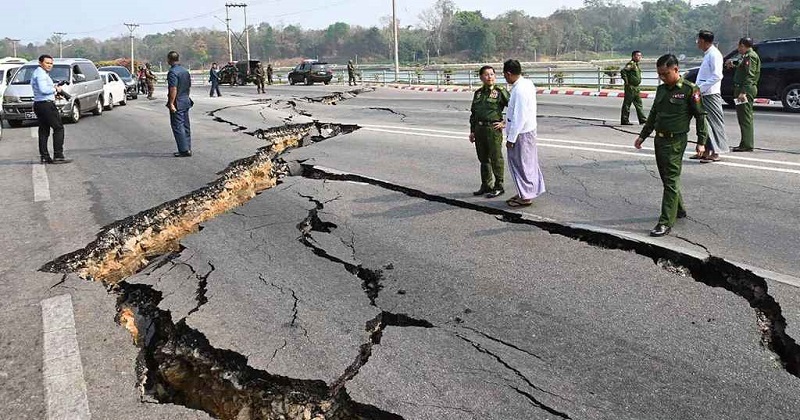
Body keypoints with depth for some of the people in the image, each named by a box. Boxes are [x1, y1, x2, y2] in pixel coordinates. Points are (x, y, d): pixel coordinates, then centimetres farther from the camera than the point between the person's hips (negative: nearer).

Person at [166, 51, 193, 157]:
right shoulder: (185, 71, 11)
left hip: (177, 104, -9)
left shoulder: (172, 72, -16)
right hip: (186, 101, 9)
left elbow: (173, 89, -23)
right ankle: (187, 148, 18)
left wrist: (171, 103, -22)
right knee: (186, 126, 13)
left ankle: (184, 150, -7)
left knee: (178, 126, -5)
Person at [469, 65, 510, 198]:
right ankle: (486, 186, 23)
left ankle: (498, 187, 7)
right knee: (483, 159, 13)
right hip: (479, 129, 6)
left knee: (496, 159, -1)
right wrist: (472, 131, 15)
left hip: (493, 129, -6)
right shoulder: (478, 93, 14)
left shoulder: (500, 91, -4)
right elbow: (473, 113, 19)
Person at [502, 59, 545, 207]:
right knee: (527, 163, 17)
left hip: (521, 133, -10)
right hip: (528, 129, 10)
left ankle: (525, 197, 12)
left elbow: (519, 117, -25)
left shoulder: (519, 90, -25)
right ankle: (525, 192, 30)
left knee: (521, 164, 2)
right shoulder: (527, 84, 6)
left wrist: (511, 138, -20)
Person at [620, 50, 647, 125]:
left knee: (638, 104, 10)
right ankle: (625, 120, 2)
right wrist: (626, 81, -22)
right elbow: (622, 71, -26)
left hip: (636, 87, 10)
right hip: (630, 87, -10)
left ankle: (642, 119, 14)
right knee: (627, 103, -3)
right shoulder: (631, 64, -14)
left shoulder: (636, 64, 16)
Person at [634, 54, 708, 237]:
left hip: (676, 141, -7)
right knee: (666, 179, 15)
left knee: (671, 181, -7)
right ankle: (679, 210, 33)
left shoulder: (689, 90, -9)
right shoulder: (661, 89, 11)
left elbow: (700, 116, -6)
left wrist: (701, 141, -8)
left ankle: (666, 222, -8)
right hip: (659, 139, 7)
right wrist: (643, 136, 20)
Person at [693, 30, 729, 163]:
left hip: (710, 94, -10)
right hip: (703, 94, 10)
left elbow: (717, 76, -21)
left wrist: (701, 88, -21)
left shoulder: (714, 54, -13)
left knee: (714, 122, -5)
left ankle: (715, 153, -3)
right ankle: (706, 151, 19)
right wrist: (698, 88, 13)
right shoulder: (707, 54, 17)